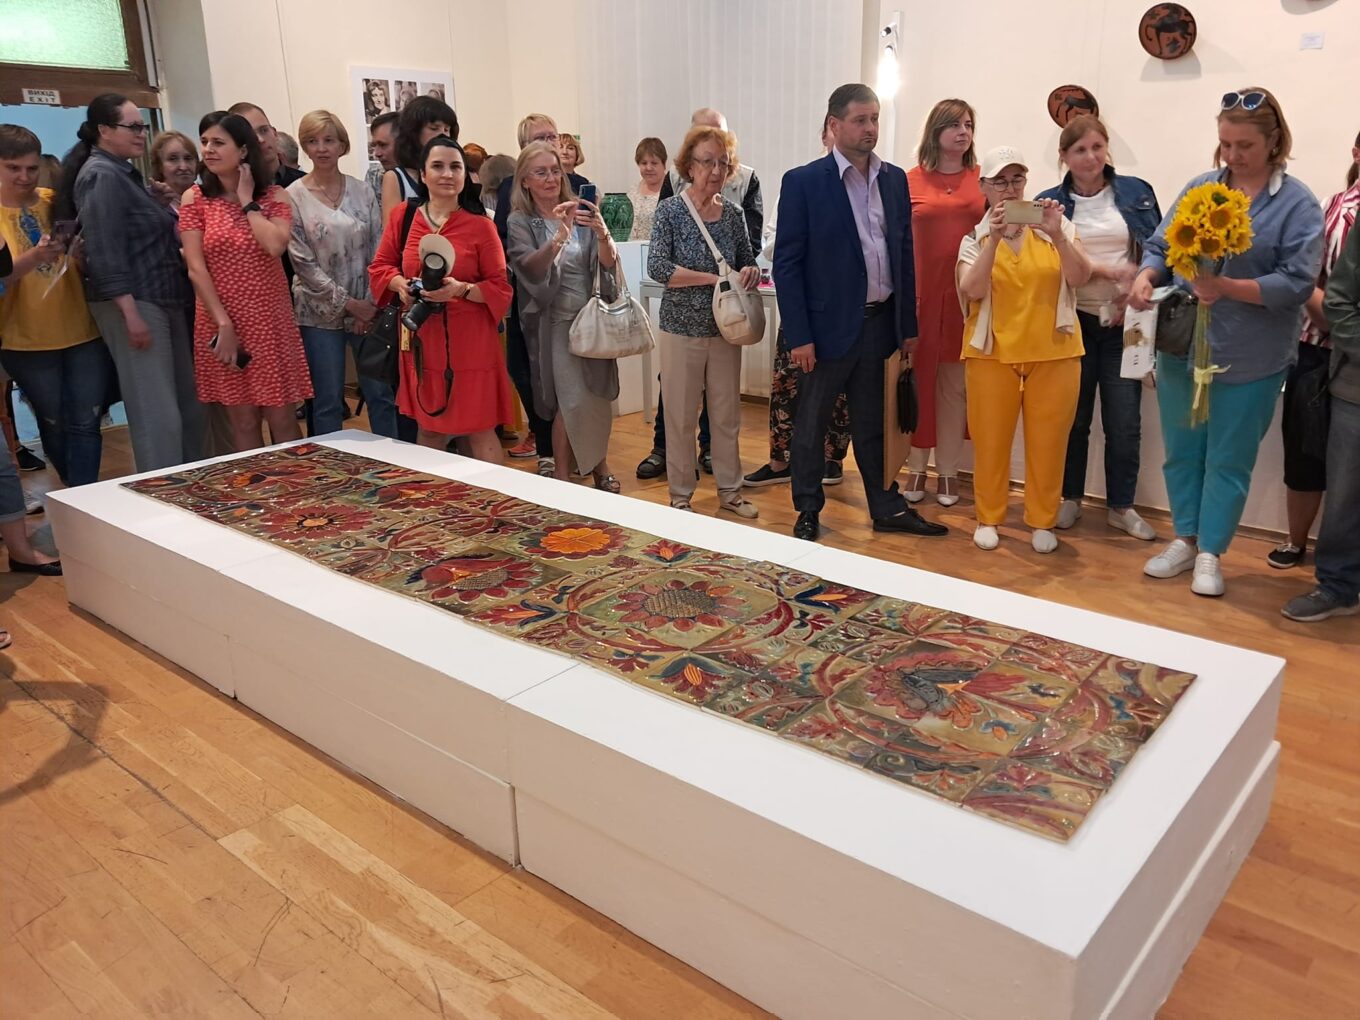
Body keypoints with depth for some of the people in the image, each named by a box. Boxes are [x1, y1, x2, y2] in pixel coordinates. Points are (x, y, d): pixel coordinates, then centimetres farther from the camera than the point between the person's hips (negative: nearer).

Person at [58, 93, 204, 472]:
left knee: (189, 405, 12)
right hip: (133, 304, -10)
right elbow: (105, 252, -18)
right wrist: (131, 314, -22)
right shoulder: (101, 175, -10)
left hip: (165, 300, 10)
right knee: (158, 416, -9)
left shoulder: (124, 172, 19)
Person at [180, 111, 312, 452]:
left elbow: (275, 246, -18)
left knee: (281, 418, 1)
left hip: (270, 319, 0)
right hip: (220, 321, 1)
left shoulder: (273, 195, 2)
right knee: (242, 420, 5)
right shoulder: (195, 198, 2)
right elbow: (196, 269, -4)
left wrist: (247, 201, -9)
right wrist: (223, 325, -11)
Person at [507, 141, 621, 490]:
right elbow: (530, 269, -19)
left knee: (600, 396, 7)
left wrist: (601, 232, -26)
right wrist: (560, 235, -34)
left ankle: (600, 466, 25)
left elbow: (609, 263, -6)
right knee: (573, 402, -10)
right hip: (556, 321, -3)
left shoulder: (582, 211, 4)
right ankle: (562, 477, 6)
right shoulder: (520, 222, -2)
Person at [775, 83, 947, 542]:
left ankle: (887, 508, 27)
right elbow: (787, 263, -9)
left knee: (872, 423, 16)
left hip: (880, 322, 5)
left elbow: (905, 254, 11)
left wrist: (909, 325, 8)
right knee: (811, 423, 8)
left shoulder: (895, 179, 8)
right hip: (829, 326, -4)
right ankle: (808, 512, 23)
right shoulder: (803, 182, -8)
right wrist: (798, 336, -14)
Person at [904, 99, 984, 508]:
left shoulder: (981, 179, 6)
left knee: (955, 383, 6)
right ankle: (916, 468, 17)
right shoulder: (911, 180, 2)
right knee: (918, 379, 5)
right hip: (920, 294, -1)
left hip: (965, 295, 1)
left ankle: (948, 471, 16)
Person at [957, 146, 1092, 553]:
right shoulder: (975, 237, 3)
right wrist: (994, 237, -22)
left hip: (1053, 352, 1)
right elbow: (972, 290, -13)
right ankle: (988, 518, 20)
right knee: (990, 439, 5)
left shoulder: (1055, 226, 4)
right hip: (992, 352, 0)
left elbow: (1080, 278, -7)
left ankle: (1042, 521, 18)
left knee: (1047, 440, 5)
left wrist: (1057, 234, -21)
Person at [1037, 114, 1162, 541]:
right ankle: (1070, 498, 23)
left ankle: (1121, 506, 16)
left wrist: (1134, 292, -10)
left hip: (1124, 323, 1)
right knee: (1073, 417, 7)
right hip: (1073, 322, 0)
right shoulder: (1050, 202, 3)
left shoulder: (1138, 193, 6)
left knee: (1125, 422, 2)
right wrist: (1109, 271, -15)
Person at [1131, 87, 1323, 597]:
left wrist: (1228, 288, -27)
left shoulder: (1297, 203, -6)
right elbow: (1160, 246, 4)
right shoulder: (1199, 188, 5)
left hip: (1250, 358, -3)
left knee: (1228, 459, 6)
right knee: (1182, 450, 13)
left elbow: (1297, 282, -14)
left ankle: (1210, 553, 20)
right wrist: (1146, 277, -18)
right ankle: (1185, 539, 29)